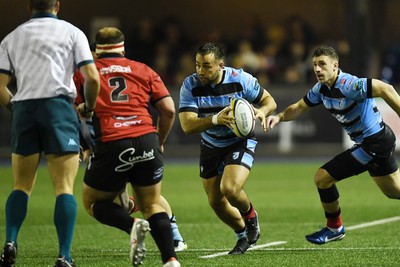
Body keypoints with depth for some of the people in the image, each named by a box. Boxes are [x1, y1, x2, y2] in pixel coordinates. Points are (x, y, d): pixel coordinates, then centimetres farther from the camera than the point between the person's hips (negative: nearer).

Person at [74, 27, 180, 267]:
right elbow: (169, 109, 10)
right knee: (153, 205, 17)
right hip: (146, 142, 2)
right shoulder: (143, 70, 16)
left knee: (92, 202, 18)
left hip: (110, 145, -2)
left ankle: (132, 225, -10)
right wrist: (160, 141, 24)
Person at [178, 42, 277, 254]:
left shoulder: (240, 79, -21)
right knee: (215, 201, 8)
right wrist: (216, 120, -45)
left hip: (241, 141, -3)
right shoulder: (190, 86, -20)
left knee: (230, 189, -25)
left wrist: (262, 111, -31)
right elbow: (187, 125, -28)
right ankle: (243, 235, 36)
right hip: (211, 146, 3)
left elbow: (268, 100, -6)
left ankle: (250, 216, 10)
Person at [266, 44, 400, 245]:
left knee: (322, 177, -5)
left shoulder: (348, 85, -25)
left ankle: (334, 228, 14)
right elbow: (299, 107, 12)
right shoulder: (321, 89, 3)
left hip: (373, 143, -9)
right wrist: (279, 117, -7)